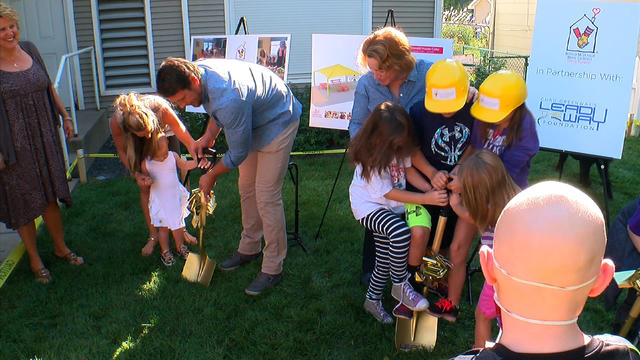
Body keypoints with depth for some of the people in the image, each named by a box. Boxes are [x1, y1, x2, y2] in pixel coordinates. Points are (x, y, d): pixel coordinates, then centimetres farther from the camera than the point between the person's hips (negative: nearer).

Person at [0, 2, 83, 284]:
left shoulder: (29, 50, 2)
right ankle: (34, 258, 27)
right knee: (23, 203, 9)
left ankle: (60, 248, 34)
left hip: (44, 139, 5)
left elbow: (49, 87, 15)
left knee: (50, 196, 16)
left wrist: (65, 116, 16)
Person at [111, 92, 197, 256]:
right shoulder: (116, 122, -38)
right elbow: (121, 151, -17)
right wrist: (135, 174, -28)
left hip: (166, 133, 0)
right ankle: (153, 235, 11)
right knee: (145, 187, -3)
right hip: (140, 144, 1)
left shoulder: (162, 110, -45)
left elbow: (190, 142, -40)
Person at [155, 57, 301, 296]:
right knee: (246, 187, 15)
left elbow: (238, 153, -26)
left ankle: (273, 269, 2)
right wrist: (208, 136, -4)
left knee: (267, 196, -10)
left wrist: (211, 175, -10)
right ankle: (249, 248, 31)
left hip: (278, 122, -9)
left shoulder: (229, 99, -40)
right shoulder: (198, 69, -13)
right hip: (254, 120, 9)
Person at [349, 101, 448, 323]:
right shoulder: (371, 155, -26)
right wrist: (427, 199, -26)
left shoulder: (400, 146, -7)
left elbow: (408, 169, 5)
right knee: (400, 232, -34)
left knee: (385, 260, 11)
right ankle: (401, 285, -13)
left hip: (390, 207, 7)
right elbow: (389, 193, -23)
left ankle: (373, 300, 34)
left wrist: (431, 188, -11)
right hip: (369, 206, -7)